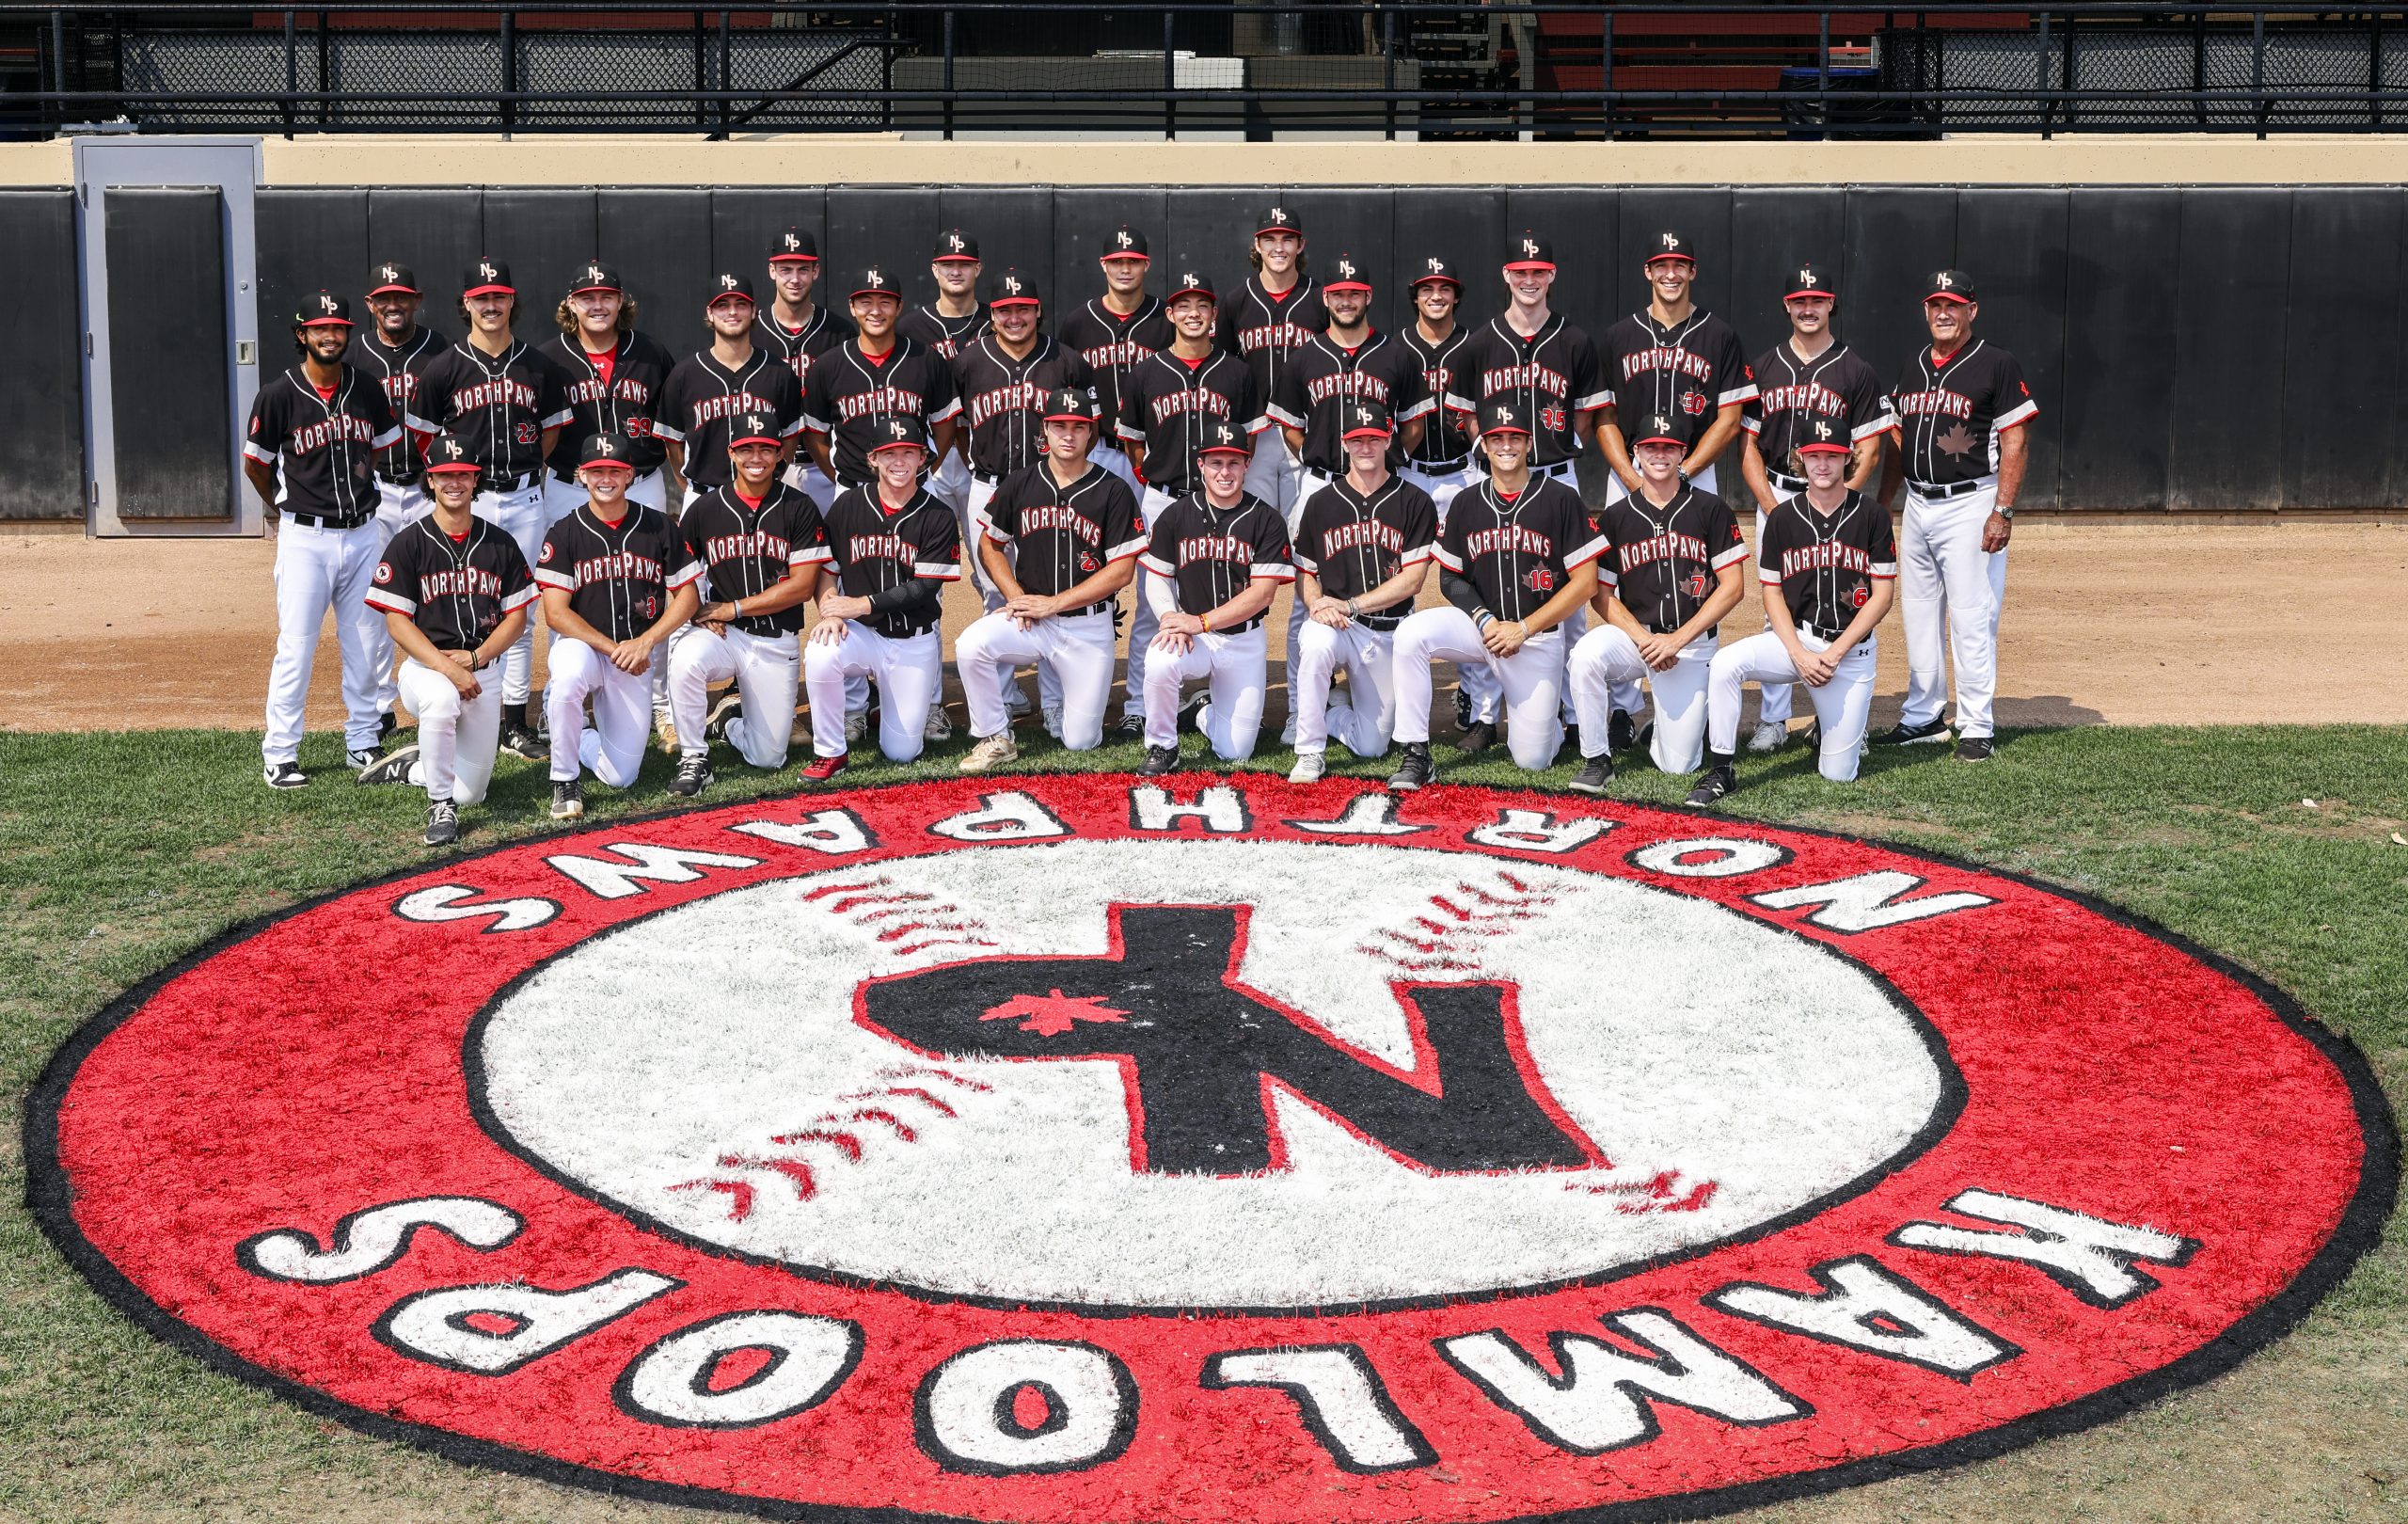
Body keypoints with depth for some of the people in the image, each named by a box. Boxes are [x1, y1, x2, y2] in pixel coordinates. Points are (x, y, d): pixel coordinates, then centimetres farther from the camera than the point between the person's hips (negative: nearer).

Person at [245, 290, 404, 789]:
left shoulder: (368, 391, 4)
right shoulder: (278, 396, -8)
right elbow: (255, 465, 3)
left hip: (363, 534, 4)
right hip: (306, 538, -4)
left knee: (364, 644, 9)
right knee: (296, 646, -4)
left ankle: (363, 741, 21)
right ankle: (279, 753, 3)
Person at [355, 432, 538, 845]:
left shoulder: (499, 544, 6)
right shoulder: (409, 543, -4)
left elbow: (516, 615, 6)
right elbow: (397, 622, -9)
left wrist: (474, 658, -11)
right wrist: (448, 668, -23)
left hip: (483, 671, 4)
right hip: (425, 666, -4)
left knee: (472, 791, 1)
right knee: (441, 700, -41)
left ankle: (409, 766, 32)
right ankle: (441, 806, -23)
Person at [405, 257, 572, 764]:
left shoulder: (538, 366, 6)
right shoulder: (443, 369, -1)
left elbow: (552, 429, 15)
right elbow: (425, 437, 4)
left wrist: (523, 470, 8)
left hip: (525, 499, 2)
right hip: (467, 501, -2)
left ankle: (516, 723, 12)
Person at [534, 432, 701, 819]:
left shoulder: (659, 527, 0)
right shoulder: (564, 534, -5)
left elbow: (688, 595, 0)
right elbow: (556, 613, -11)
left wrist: (645, 642, -14)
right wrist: (612, 648, -20)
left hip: (638, 656, 2)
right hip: (583, 645, -2)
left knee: (620, 776, -5)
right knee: (569, 675, -41)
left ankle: (579, 740, 31)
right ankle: (565, 779, -18)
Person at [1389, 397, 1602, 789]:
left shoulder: (1560, 499, -8)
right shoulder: (1467, 504, 2)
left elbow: (1585, 583, -9)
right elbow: (1450, 578, 8)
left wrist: (1522, 629, -14)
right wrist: (1484, 620, -12)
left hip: (1537, 638, -2)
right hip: (1481, 624, 2)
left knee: (1532, 760, -5)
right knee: (1411, 633, -28)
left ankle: (1547, 716, 34)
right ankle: (1416, 756, -22)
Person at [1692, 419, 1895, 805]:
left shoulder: (1872, 516, -3)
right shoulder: (1783, 517, 1)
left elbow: (1882, 596, -4)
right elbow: (1772, 594, 2)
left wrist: (1834, 654, -13)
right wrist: (1799, 655, -14)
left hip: (1851, 650, -1)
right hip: (1793, 640, 1)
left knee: (1838, 773, -4)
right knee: (1725, 663, -30)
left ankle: (1832, 727, 32)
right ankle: (1719, 772, -20)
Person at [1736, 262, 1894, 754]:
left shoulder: (1855, 372, 1)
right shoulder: (1763, 368, 9)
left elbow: (1868, 454, -2)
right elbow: (1748, 445, 8)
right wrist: (1772, 507, -5)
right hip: (1774, 498, 2)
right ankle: (1772, 721, 8)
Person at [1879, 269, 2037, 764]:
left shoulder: (1997, 365, -6)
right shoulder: (1913, 369, 14)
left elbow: (2015, 443, -10)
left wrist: (2003, 511, -18)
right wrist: (1880, 508, 15)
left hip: (1970, 505, -7)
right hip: (1917, 505, 7)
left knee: (1972, 619, -7)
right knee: (1918, 615, 12)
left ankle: (1975, 727, -1)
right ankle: (1923, 717, 22)